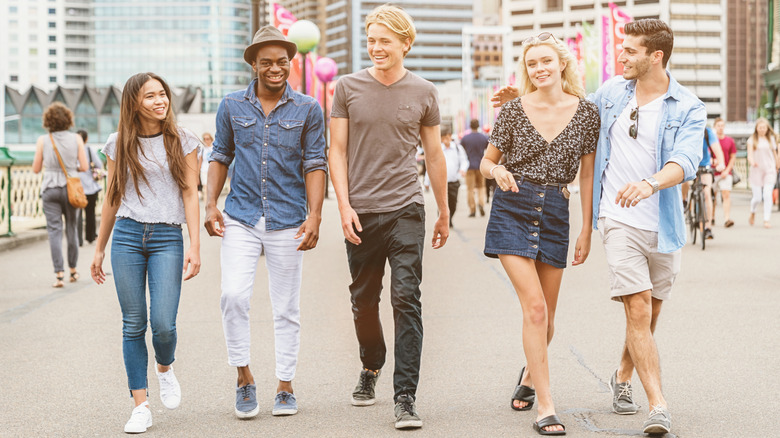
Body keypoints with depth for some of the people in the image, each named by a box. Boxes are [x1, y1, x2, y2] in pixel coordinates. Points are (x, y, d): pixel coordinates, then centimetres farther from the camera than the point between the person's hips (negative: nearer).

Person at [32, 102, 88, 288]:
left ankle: (59, 274, -10)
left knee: (54, 231, -1)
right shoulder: (76, 139, -3)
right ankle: (73, 269, 26)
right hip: (71, 188, 1)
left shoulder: (43, 141, -5)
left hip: (50, 189, -1)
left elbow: (36, 169, 0)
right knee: (71, 229, 15)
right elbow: (84, 166, -3)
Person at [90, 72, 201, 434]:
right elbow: (112, 198, 15)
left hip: (167, 238, -1)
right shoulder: (120, 145, 8)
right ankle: (141, 406, 8)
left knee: (163, 324, -11)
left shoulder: (182, 141, 5)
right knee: (133, 324, 1)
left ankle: (165, 368, 23)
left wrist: (195, 247, -7)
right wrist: (99, 250, 17)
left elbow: (190, 194, 2)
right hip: (127, 236, 2)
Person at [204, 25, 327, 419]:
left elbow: (315, 165, 1)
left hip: (287, 222, 0)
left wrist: (315, 216, -8)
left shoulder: (307, 109, 3)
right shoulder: (232, 106, 6)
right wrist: (211, 205, 3)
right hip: (240, 219, 0)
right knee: (233, 295, -15)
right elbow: (220, 156, 13)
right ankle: (244, 378, 1)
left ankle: (285, 387, 16)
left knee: (286, 308, 5)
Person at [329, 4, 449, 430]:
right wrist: (344, 206, -6)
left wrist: (444, 212, 18)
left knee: (406, 301, -9)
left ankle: (406, 397, -9)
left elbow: (434, 154, 14)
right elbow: (337, 151, 4)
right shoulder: (349, 87, 3)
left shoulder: (423, 92, 5)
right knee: (363, 302, 12)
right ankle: (371, 368, 39)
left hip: (406, 210, -1)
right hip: (361, 213, 1)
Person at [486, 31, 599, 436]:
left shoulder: (585, 113, 1)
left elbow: (588, 176, 6)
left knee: (545, 314, 11)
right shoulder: (514, 110, -2)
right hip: (514, 209, -2)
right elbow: (486, 162, 8)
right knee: (534, 307, -13)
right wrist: (497, 171, -17)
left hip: (556, 212, 2)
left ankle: (530, 374, 42)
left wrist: (586, 232, 5)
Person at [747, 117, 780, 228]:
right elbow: (750, 154, -9)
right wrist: (752, 162, -29)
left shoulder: (771, 139, 10)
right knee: (757, 197, -2)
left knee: (767, 195, -12)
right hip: (756, 170, -1)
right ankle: (752, 213, 30)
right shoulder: (752, 140, 2)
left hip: (770, 170, 1)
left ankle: (767, 220, -10)